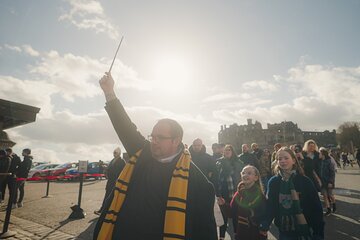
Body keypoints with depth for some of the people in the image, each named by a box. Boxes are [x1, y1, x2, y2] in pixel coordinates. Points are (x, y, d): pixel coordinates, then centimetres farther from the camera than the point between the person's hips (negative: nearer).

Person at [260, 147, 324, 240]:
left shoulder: (304, 181, -11)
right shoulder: (273, 182, -6)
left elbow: (316, 207, -9)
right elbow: (270, 206, -3)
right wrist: (265, 224, -17)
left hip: (304, 230, -1)